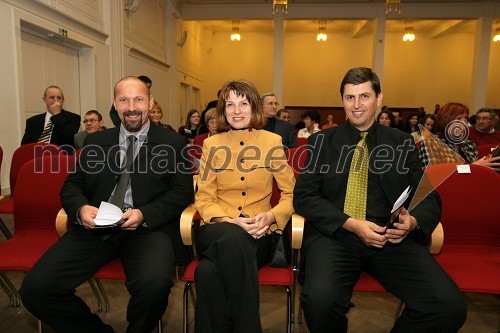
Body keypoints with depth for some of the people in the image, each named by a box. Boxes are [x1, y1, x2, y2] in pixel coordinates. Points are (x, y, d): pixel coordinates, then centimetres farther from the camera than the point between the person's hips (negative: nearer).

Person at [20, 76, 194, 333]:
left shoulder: (173, 143, 8)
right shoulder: (96, 142, 19)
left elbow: (182, 191, 1)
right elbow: (72, 186, 17)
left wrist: (144, 215, -16)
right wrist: (81, 208, -8)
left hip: (149, 228, -3)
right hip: (95, 227, 4)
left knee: (154, 283, -33)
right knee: (35, 287, -16)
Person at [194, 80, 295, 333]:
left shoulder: (273, 142, 5)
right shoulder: (211, 144, 8)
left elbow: (291, 194, 8)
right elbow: (203, 199, 6)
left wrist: (272, 216, -13)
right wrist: (229, 221, -14)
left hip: (257, 235, -1)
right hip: (218, 231, 1)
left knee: (210, 272, -32)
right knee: (233, 237, -36)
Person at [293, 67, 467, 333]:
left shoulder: (403, 143, 14)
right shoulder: (322, 141, 10)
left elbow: (430, 198, 14)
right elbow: (303, 197, 2)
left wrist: (413, 221, -11)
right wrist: (352, 224, -13)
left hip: (392, 238, 2)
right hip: (335, 234, -1)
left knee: (451, 306, -21)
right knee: (320, 300, -31)